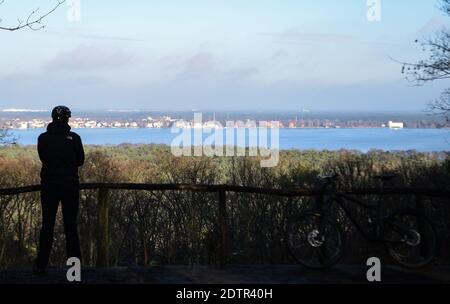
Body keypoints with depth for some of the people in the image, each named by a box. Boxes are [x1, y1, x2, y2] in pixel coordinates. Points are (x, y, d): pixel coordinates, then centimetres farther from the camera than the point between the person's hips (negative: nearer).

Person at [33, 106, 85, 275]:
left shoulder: (43, 138, -4)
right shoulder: (74, 138, -8)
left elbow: (43, 158, 10)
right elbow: (80, 161, 3)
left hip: (49, 185, 1)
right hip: (70, 185, -1)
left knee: (47, 224, 8)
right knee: (70, 224, 6)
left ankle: (41, 265, 9)